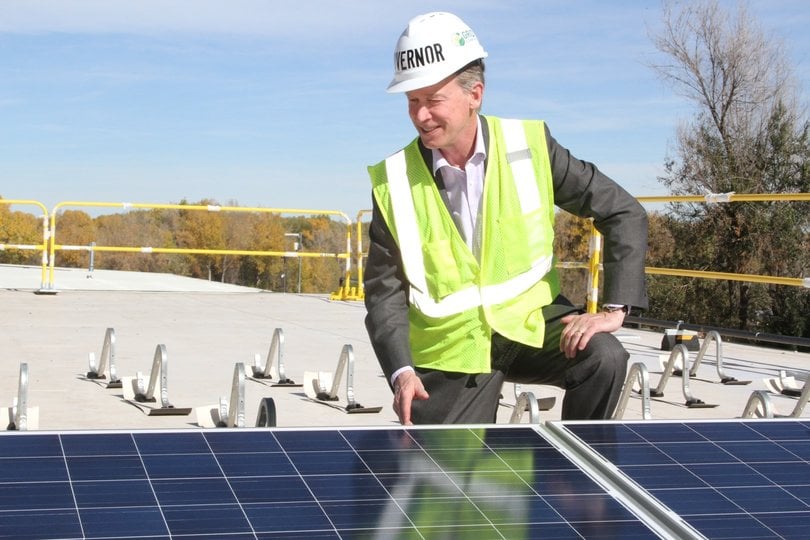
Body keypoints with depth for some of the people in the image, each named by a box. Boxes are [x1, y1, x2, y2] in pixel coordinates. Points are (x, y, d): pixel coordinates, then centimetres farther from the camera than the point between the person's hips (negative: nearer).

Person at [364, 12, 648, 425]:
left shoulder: (529, 145, -10)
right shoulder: (393, 181, -10)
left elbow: (623, 212, -5)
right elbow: (384, 290, -6)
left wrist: (614, 307, -15)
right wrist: (401, 371, -22)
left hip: (530, 318, 0)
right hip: (450, 348, 0)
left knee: (603, 358, -26)